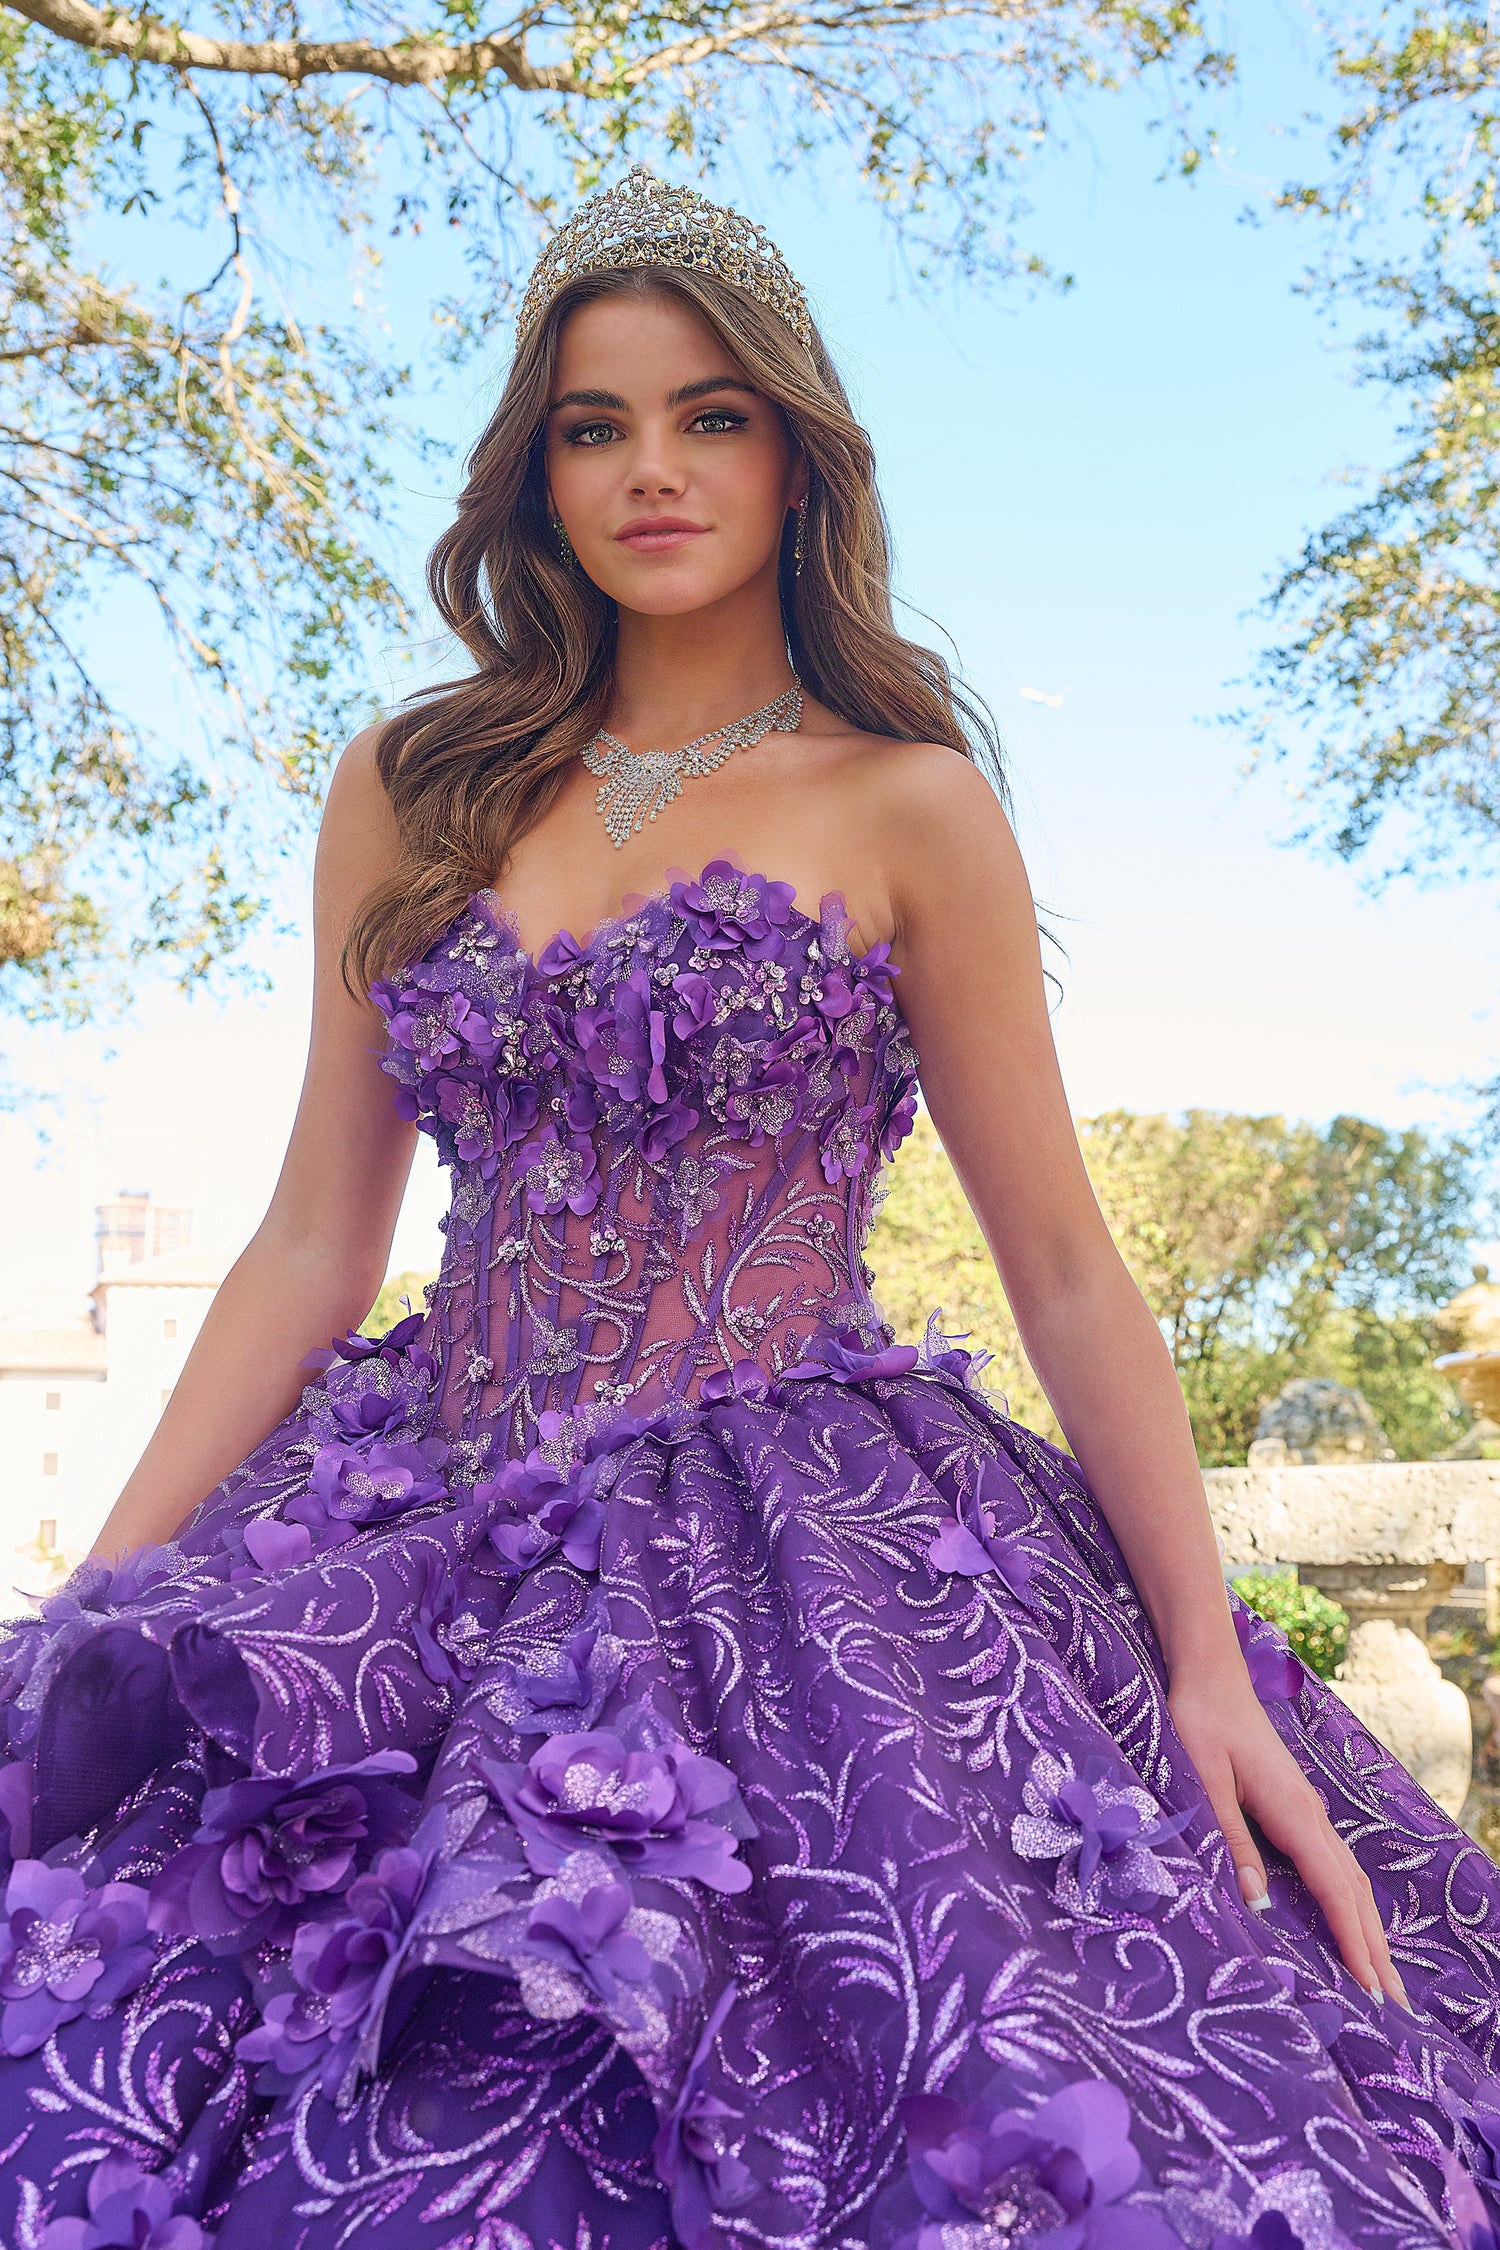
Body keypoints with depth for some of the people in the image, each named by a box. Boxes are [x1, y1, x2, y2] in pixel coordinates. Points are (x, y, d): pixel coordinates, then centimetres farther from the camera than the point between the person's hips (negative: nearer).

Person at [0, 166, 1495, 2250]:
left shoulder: (908, 806, 2)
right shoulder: (411, 795, 10)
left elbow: (1066, 1272, 1)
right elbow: (313, 1244, 10)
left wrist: (1213, 1671, -5)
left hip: (803, 1543, -2)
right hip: (455, 1531, 3)